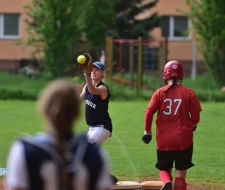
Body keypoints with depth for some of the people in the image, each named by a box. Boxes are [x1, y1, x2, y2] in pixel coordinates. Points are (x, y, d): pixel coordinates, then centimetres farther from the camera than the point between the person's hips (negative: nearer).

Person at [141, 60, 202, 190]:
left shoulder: (160, 93, -1)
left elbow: (149, 113, -7)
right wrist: (193, 125, 18)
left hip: (164, 140, 1)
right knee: (181, 171, 6)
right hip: (184, 139, -1)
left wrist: (147, 131, 4)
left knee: (165, 169, 16)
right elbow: (195, 117, -4)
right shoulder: (189, 93, -4)